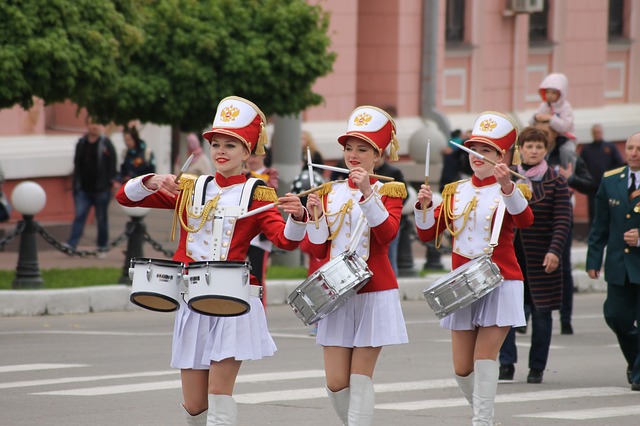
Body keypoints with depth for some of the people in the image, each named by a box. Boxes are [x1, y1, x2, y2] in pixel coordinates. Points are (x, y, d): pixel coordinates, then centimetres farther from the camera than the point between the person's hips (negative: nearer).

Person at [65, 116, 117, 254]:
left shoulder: (106, 144, -2)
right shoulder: (81, 143, 9)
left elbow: (112, 165, -4)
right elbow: (77, 165, 12)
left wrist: (112, 181, -12)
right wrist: (76, 185, 7)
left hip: (101, 189, -3)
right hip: (83, 189, 3)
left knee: (102, 219, 7)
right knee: (79, 216, -7)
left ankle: (102, 247, 17)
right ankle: (71, 245, -13)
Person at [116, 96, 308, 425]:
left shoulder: (257, 196, 2)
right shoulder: (189, 189, 11)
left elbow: (286, 239, -13)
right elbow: (126, 197, 8)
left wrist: (297, 217, -35)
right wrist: (152, 182, -13)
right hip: (191, 303, 3)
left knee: (219, 392, -11)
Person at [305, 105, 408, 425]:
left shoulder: (389, 192, 0)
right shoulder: (330, 192, 10)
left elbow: (388, 233, -19)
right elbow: (319, 250, 9)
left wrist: (368, 193, -26)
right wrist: (314, 215, -7)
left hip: (374, 293, -4)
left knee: (360, 378, -5)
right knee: (336, 382, 0)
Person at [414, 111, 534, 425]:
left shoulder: (511, 192, -4)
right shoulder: (455, 192, 10)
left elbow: (525, 220, -27)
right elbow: (427, 234, 8)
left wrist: (506, 186, -42)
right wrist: (424, 206, -11)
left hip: (499, 282, -5)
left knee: (485, 355, -12)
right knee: (462, 367, 6)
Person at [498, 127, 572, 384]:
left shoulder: (556, 182, 0)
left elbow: (563, 220, -6)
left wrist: (554, 251, -18)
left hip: (541, 256, -2)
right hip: (509, 252, 2)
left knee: (541, 311, 3)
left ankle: (537, 367, 11)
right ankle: (506, 364, -2)